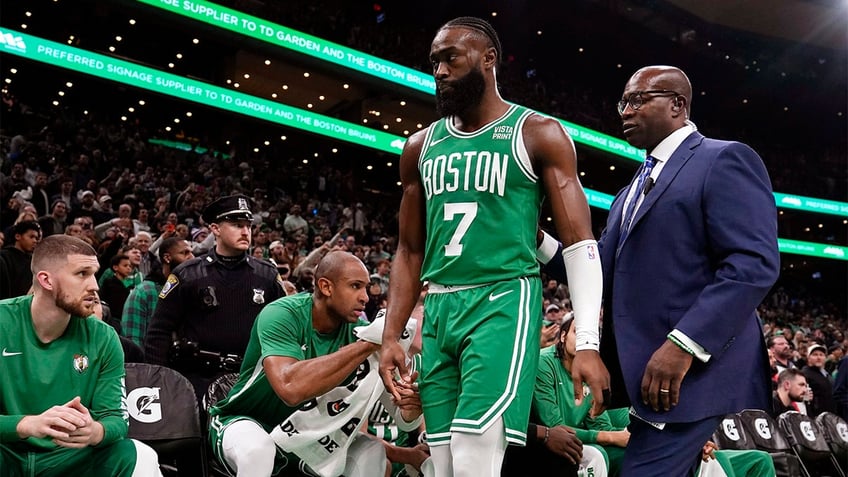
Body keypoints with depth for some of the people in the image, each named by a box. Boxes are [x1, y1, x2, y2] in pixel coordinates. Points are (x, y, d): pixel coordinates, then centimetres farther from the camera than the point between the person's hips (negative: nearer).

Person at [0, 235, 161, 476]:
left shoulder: (103, 338, -6)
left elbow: (114, 417, -7)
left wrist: (95, 431, -30)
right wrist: (29, 425, -36)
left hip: (70, 458, 2)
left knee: (140, 457, -24)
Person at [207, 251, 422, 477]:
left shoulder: (358, 330, -12)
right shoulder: (281, 315, -26)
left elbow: (403, 419, -11)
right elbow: (291, 389, -46)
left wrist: (409, 408, -36)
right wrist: (367, 344, -43)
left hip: (304, 434, 6)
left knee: (371, 450, -10)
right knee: (257, 450, -36)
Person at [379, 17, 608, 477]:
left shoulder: (539, 134, 0)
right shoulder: (421, 146, 14)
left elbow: (579, 241, -5)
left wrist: (587, 341, -14)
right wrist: (391, 335, 9)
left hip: (503, 304, -5)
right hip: (439, 311, 6)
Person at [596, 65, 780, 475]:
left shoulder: (724, 160, -5)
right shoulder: (633, 189, 23)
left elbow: (754, 265, -17)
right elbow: (602, 267, 15)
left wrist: (682, 345, -24)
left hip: (691, 368, -8)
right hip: (641, 371, 9)